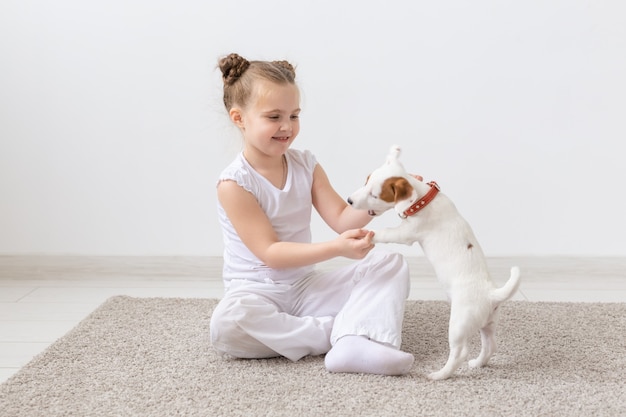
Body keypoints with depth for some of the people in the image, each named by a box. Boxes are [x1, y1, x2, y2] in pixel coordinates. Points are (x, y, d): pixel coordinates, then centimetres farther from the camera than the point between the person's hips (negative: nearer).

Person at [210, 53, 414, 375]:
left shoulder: (305, 164, 3)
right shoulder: (234, 183, -15)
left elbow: (342, 219, -3)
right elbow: (269, 252, -20)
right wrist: (336, 248, -31)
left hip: (307, 287, 6)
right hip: (257, 293, -5)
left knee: (390, 263, -9)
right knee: (227, 323, -39)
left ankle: (354, 344, -35)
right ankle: (346, 330, -27)